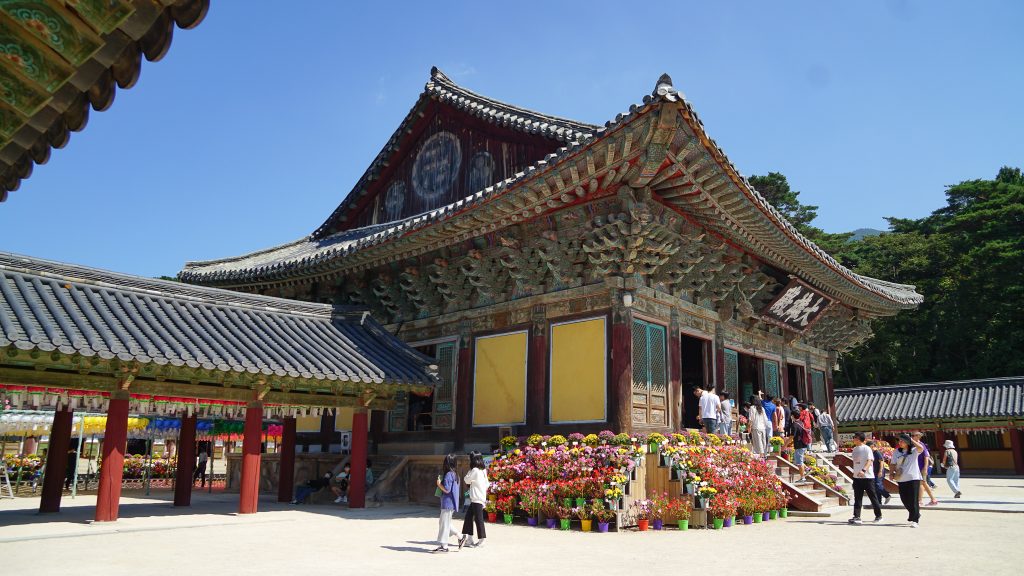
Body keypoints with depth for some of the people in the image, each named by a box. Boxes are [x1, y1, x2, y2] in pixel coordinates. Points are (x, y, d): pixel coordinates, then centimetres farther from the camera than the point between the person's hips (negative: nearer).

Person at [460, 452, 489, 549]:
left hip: (477, 499, -9)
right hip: (481, 498, 9)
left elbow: (467, 480, -5)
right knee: (468, 516, 13)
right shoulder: (483, 470, 10)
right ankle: (468, 538, 18)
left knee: (478, 519, -2)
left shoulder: (475, 470, -16)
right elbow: (487, 484, 14)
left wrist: (469, 471, 5)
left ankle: (481, 540, 4)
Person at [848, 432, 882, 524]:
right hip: (857, 477, 7)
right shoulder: (855, 449, 12)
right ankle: (856, 517, 3)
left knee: (872, 496, 5)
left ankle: (878, 515, 19)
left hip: (867, 476, -7)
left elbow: (870, 461, -20)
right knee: (857, 498, 3)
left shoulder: (867, 448, -10)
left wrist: (864, 470, -34)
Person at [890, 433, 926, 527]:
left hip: (913, 478, -5)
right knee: (904, 500, 11)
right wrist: (893, 473, -2)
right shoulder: (896, 452, 7)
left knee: (913, 500, -5)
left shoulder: (914, 451, -4)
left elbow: (921, 448, -27)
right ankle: (916, 515, 33)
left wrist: (911, 439, -19)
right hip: (901, 479, 5)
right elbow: (893, 464, 13)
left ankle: (914, 520, 0)